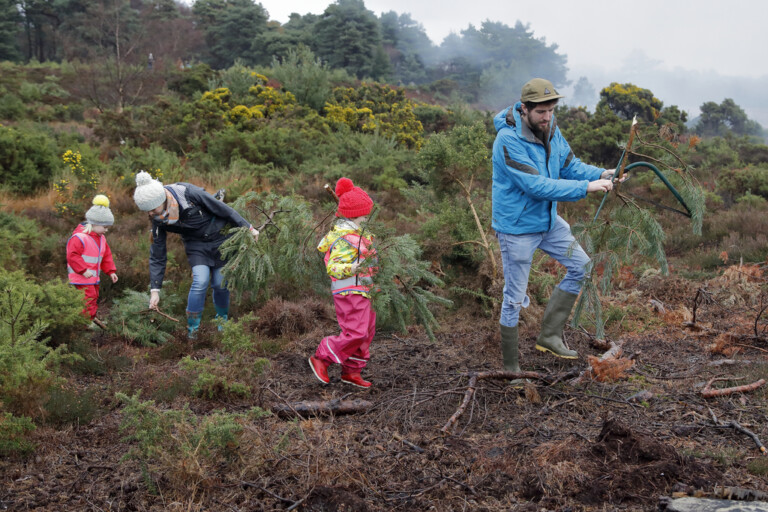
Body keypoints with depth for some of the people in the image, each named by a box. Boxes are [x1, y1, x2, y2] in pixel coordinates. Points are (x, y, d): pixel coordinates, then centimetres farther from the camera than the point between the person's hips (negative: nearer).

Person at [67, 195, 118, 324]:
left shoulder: (101, 238, 11)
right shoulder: (79, 237, -18)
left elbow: (106, 256, 18)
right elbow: (72, 255, -22)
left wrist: (110, 271, 10)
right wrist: (84, 270, -24)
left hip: (94, 278, 9)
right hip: (82, 279, -9)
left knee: (94, 298, 15)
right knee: (89, 300, -12)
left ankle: (91, 322, 26)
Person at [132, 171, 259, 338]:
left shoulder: (189, 193, -30)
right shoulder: (158, 219, -16)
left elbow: (223, 209, -18)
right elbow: (157, 256, -8)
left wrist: (248, 227, -10)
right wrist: (155, 290, -9)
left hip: (219, 238, -2)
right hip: (195, 244, 2)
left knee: (220, 284, 0)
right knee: (200, 281, -18)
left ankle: (222, 320, 28)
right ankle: (192, 331, -3)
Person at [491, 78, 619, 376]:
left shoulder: (550, 130, -1)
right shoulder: (509, 141, -26)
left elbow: (571, 165, 4)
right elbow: (537, 186, -30)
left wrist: (601, 174, -15)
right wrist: (586, 187, -30)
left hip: (547, 220, 8)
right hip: (517, 228, -8)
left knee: (580, 266, 11)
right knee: (514, 299, 1)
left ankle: (549, 336, 18)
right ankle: (511, 367, 18)